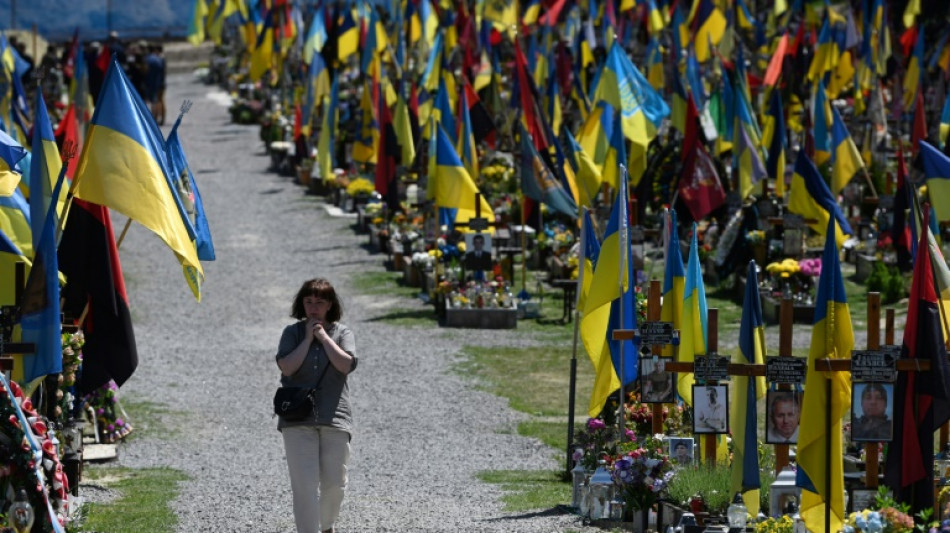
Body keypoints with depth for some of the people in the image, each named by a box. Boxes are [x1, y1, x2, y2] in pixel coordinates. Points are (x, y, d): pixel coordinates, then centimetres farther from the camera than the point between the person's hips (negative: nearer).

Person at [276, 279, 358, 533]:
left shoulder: (341, 333, 7)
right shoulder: (293, 333, 6)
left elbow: (346, 364, -10)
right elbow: (287, 367, -9)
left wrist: (323, 336, -7)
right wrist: (308, 338, -7)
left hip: (334, 417, 1)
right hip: (298, 419, -1)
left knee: (334, 482, 8)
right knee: (304, 484, -10)